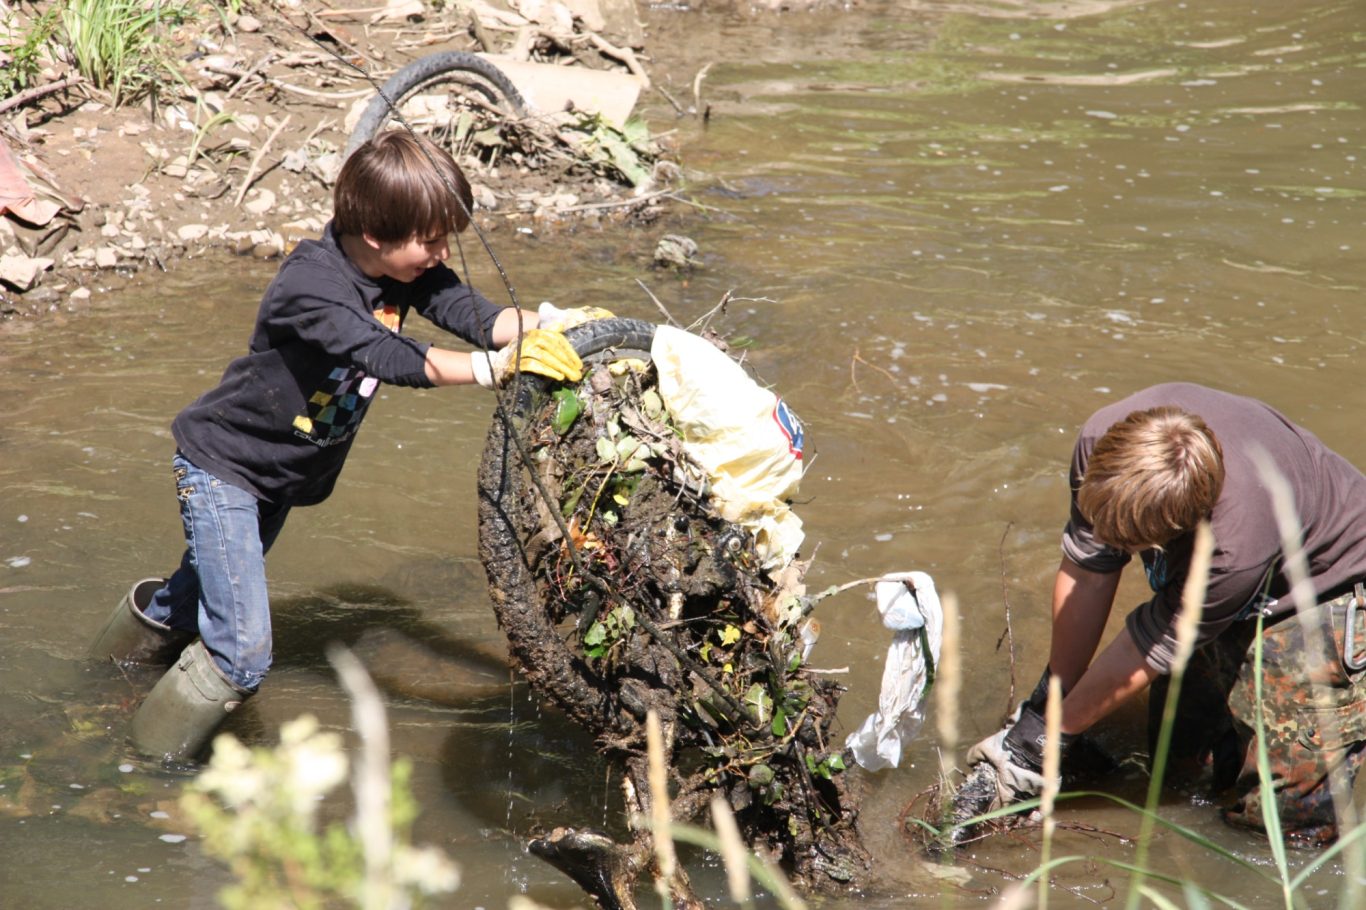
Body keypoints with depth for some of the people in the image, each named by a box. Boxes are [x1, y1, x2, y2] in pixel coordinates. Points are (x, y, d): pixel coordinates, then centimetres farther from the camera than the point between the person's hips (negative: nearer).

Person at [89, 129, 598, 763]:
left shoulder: (407, 269, -9)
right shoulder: (311, 286, -32)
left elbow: (473, 315, -19)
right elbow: (392, 359, -42)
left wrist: (552, 324, -36)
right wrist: (497, 366, -49)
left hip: (283, 476, 8)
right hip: (222, 467, -8)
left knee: (207, 592, 29)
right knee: (243, 653, -14)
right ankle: (153, 761, 6)